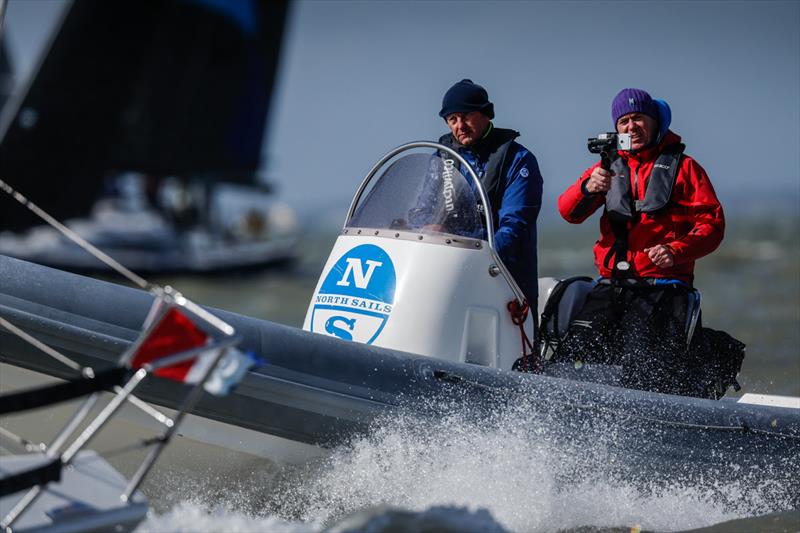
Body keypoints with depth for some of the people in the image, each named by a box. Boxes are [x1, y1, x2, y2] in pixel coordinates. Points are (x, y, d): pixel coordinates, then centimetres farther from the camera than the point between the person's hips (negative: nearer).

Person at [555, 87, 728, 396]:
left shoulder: (683, 167, 9)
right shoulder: (609, 167, 20)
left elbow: (712, 223, 2)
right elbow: (569, 212, 7)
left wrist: (677, 250, -17)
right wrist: (588, 189, -16)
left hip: (662, 284, -4)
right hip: (611, 284, 4)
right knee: (575, 351, -14)